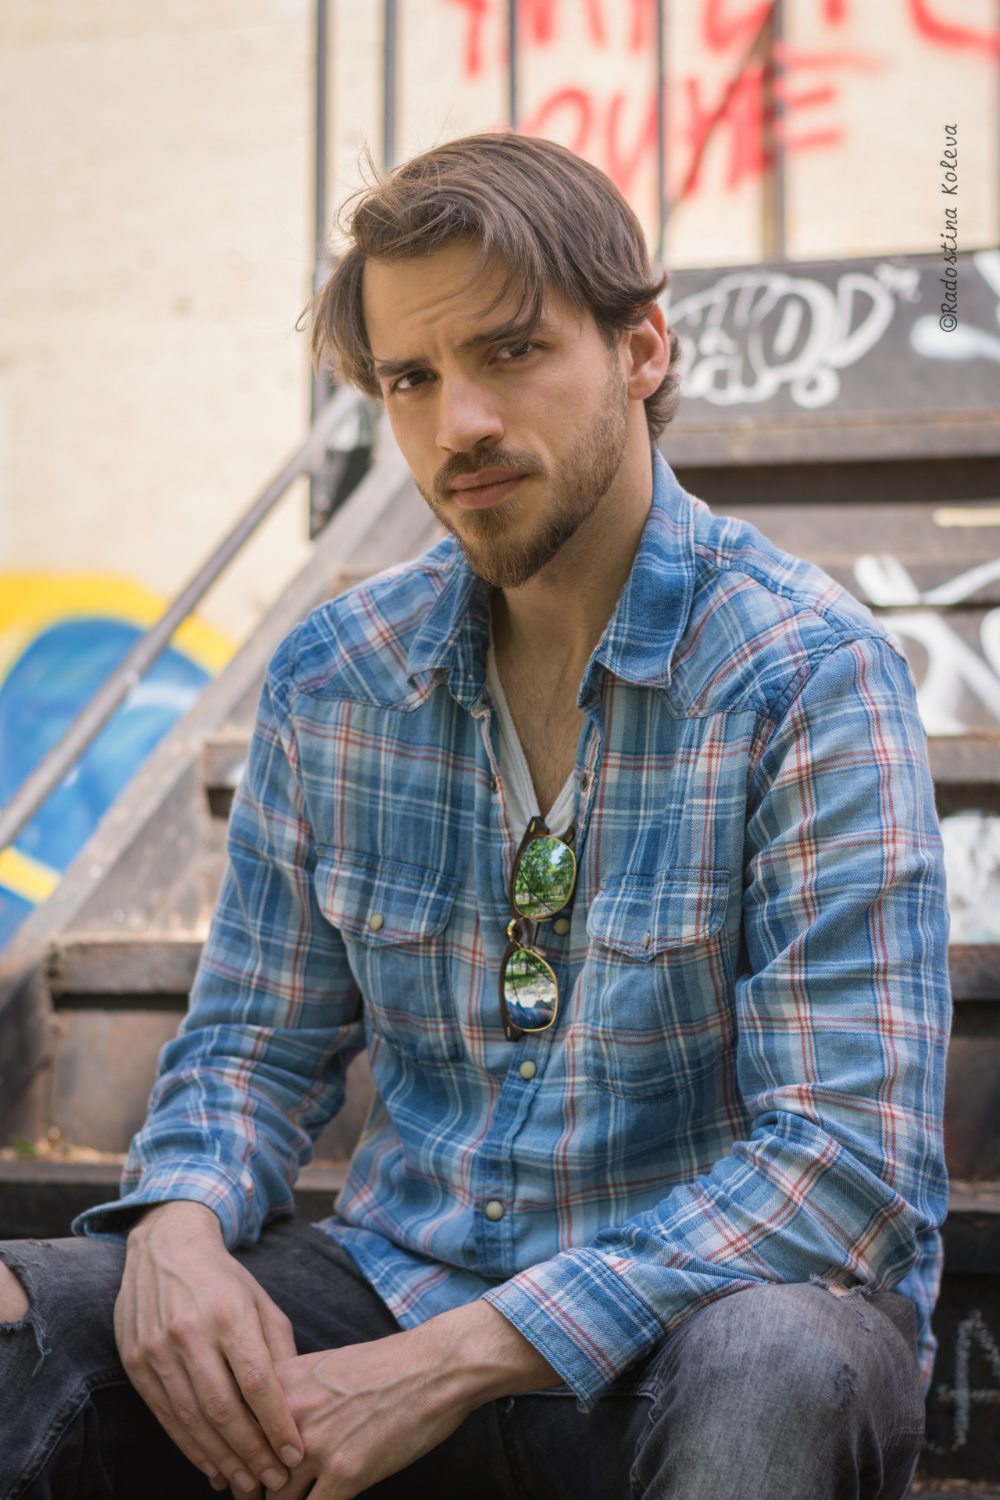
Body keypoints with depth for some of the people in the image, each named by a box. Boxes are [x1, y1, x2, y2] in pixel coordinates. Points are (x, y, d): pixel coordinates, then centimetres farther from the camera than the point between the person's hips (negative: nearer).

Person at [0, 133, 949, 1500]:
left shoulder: (809, 679, -13)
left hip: (714, 1302, -2)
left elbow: (847, 1157, -18)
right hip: (399, 1278, 3)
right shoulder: (329, 681, 4)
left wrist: (459, 1359, -24)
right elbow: (256, 1045, 12)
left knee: (769, 1372, -38)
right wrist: (179, 1224, -13)